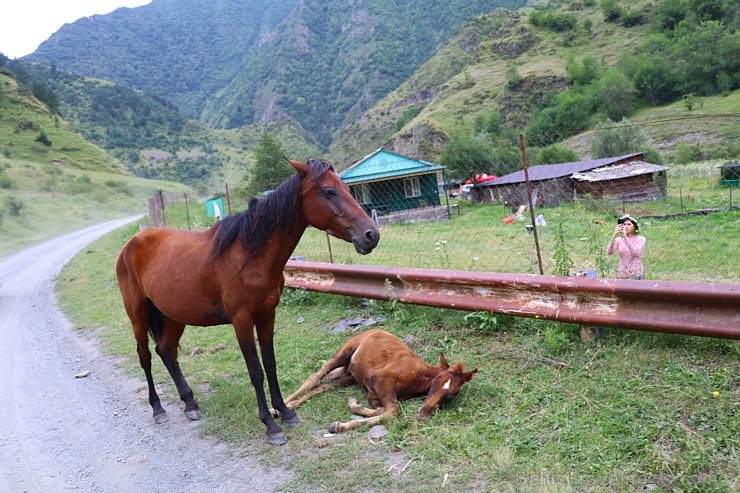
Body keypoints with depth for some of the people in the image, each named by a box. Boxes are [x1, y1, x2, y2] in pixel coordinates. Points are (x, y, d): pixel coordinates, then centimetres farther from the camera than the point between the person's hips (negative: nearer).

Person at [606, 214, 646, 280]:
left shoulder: (640, 239, 0)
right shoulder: (618, 240, 5)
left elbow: (635, 253, -19)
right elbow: (609, 252, -12)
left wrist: (625, 237, -26)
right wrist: (614, 235, -22)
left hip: (636, 275, -2)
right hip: (622, 275, 3)